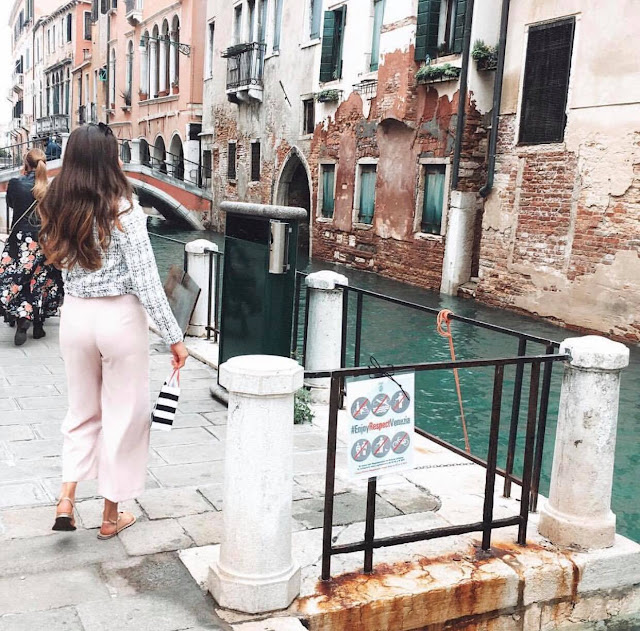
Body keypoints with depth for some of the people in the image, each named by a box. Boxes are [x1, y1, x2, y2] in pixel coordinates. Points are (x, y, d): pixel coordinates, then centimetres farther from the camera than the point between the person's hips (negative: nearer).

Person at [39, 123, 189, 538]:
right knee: (123, 415, 10)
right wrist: (174, 336, -13)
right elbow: (146, 280, -17)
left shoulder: (59, 208, 1)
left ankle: (67, 498, 14)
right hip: (120, 317, -5)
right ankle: (112, 516, 21)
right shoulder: (123, 209, -15)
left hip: (75, 314, 5)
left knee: (83, 410, 22)